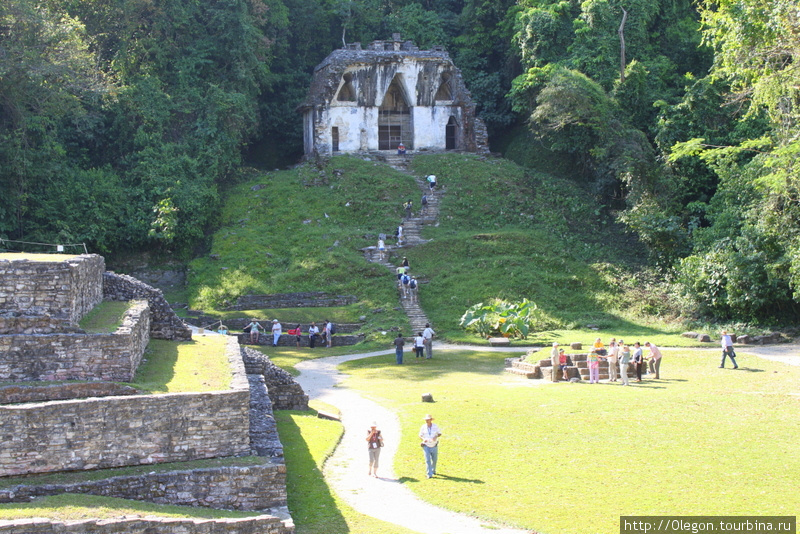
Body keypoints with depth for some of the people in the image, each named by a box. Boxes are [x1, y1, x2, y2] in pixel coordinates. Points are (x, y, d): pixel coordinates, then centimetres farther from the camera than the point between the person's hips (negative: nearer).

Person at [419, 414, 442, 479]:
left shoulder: (435, 426, -7)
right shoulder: (423, 427, -6)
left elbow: (440, 434, 2)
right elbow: (420, 435, 0)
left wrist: (436, 436, -20)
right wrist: (423, 439, -22)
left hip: (434, 446, 1)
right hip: (426, 446, -1)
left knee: (434, 460, 16)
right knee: (428, 460, -11)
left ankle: (433, 470, 42)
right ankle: (429, 474, -10)